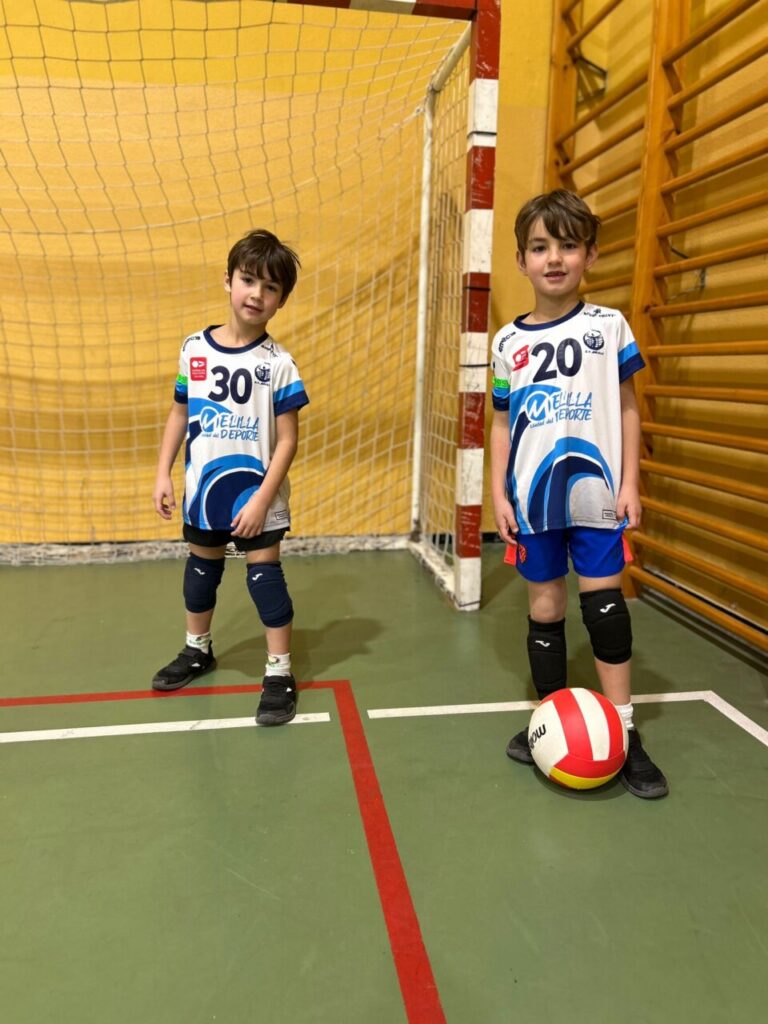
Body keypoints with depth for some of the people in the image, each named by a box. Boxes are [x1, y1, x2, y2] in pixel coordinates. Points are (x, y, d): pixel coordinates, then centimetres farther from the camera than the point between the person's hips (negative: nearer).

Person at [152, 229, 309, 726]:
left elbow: (288, 439, -12)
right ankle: (198, 649, 43)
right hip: (202, 491, 5)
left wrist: (262, 499, -17)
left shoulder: (278, 364, -13)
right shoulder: (194, 348, -3)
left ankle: (280, 672, 17)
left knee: (265, 575, 3)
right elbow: (180, 413, 7)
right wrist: (163, 473, 3)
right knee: (202, 568, 20)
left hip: (256, 496, -4)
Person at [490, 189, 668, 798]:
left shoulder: (609, 326, 1)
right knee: (545, 607, 9)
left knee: (604, 604, -1)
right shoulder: (509, 342, 5)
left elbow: (627, 409, 4)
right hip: (532, 499, 2)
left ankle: (623, 734, 13)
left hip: (595, 495, -2)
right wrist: (499, 494, 2)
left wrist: (630, 483, -3)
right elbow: (502, 425, 9)